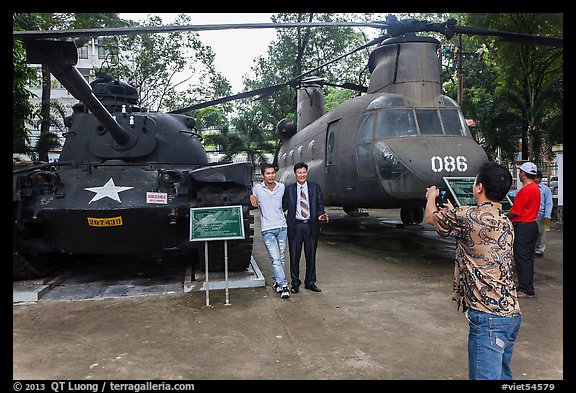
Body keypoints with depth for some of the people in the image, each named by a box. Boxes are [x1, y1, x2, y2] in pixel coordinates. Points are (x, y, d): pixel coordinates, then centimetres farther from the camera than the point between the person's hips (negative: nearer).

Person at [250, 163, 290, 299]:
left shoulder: (282, 187, 6)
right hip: (267, 229, -3)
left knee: (282, 258, 9)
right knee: (275, 259, -9)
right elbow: (253, 195, 20)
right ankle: (283, 286, -7)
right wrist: (252, 197, -1)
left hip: (282, 227, 3)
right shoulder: (257, 188, 0)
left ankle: (276, 281, 24)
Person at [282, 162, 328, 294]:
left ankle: (310, 282, 24)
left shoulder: (315, 188, 9)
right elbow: (283, 206, 2)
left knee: (311, 256, 9)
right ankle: (295, 283, 19)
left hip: (311, 226, 1)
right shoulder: (289, 189, 7)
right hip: (295, 226, -1)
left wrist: (321, 215, -15)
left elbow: (320, 205, 4)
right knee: (294, 256, 5)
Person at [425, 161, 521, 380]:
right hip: (511, 313, 9)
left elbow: (431, 217, 2)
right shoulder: (505, 222, 10)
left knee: (485, 375, -2)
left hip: (488, 315, -9)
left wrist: (432, 196, 23)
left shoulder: (469, 216, -15)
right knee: (502, 374, 22)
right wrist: (452, 213, 36)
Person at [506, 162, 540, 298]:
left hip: (523, 227, -10)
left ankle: (526, 290, 3)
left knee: (522, 258, -3)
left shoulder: (525, 190, -19)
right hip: (532, 225, 10)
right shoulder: (535, 188, 12)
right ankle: (528, 288, 24)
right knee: (528, 258, 15)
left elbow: (514, 212, -19)